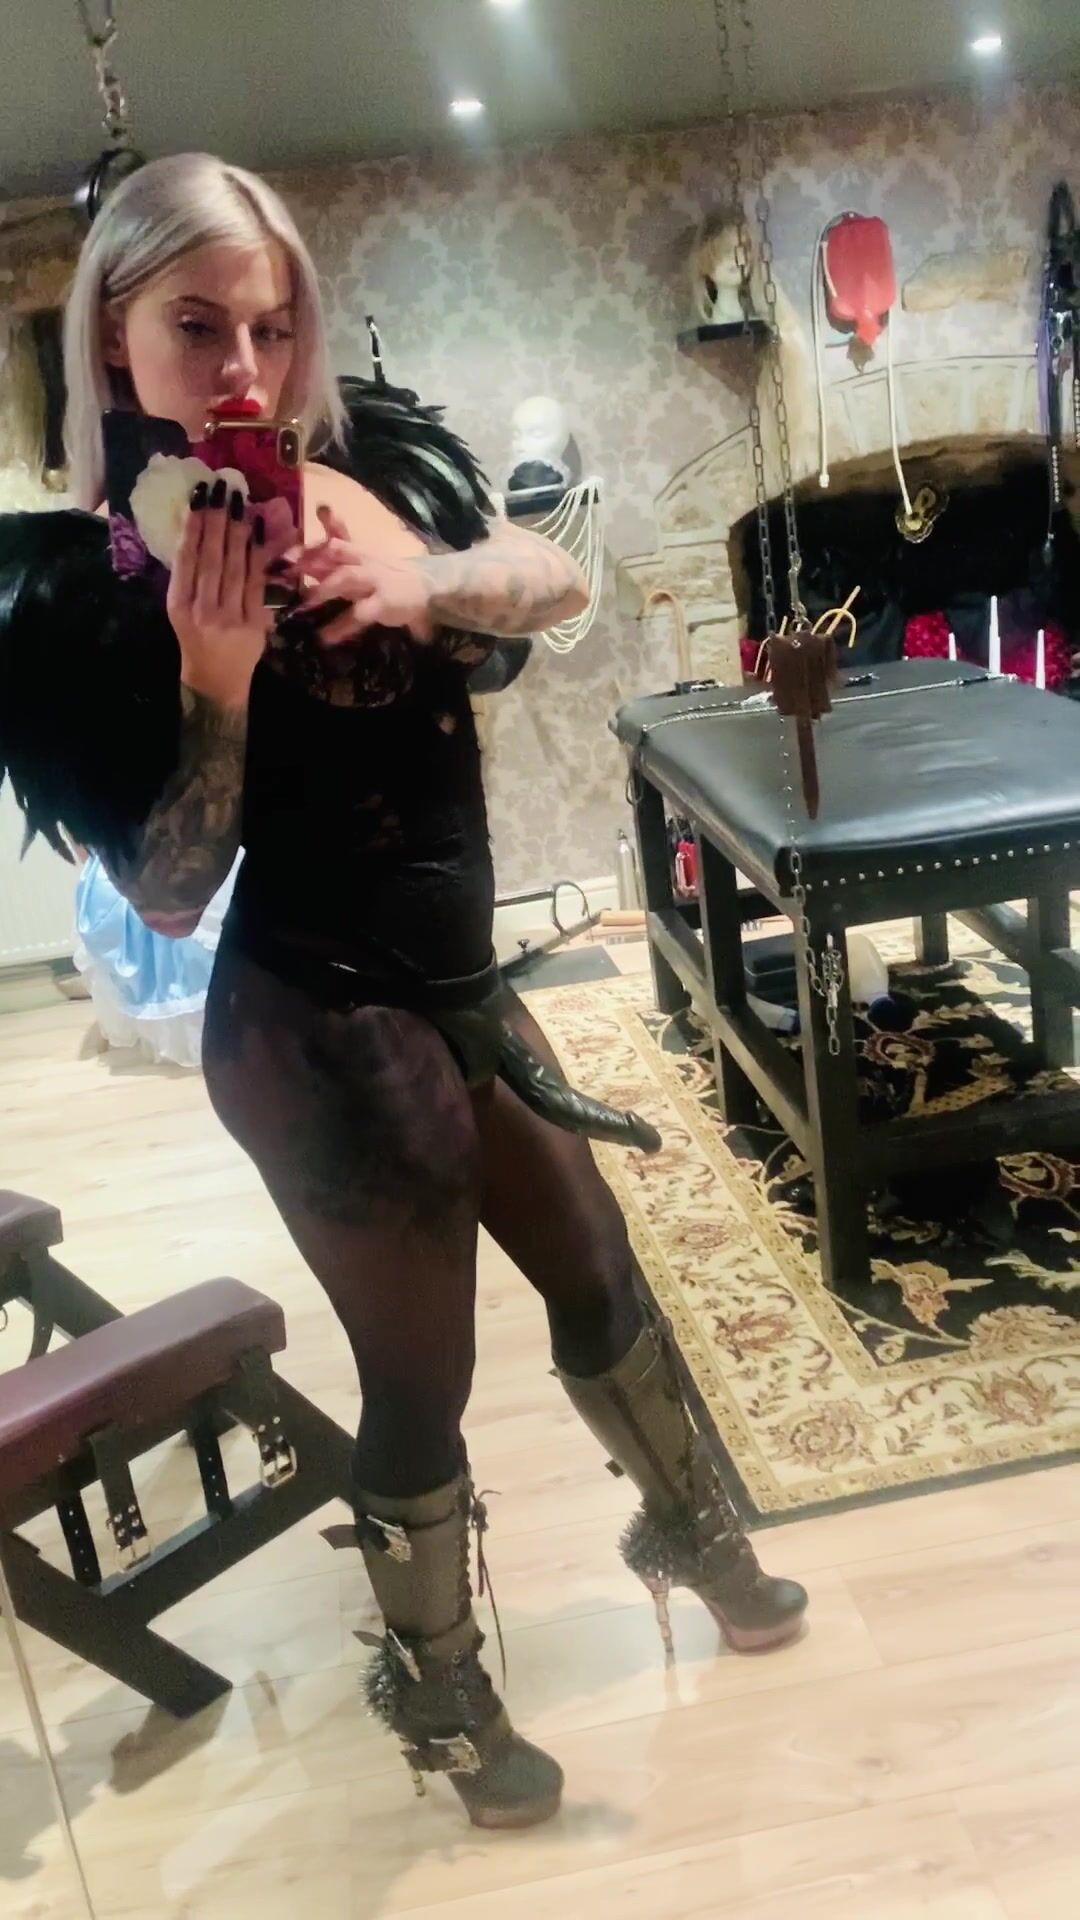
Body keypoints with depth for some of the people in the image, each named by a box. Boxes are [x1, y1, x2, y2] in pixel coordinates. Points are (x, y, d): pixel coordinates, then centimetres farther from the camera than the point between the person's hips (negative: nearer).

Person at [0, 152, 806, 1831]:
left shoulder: (367, 475, -1)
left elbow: (557, 578, -5)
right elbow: (168, 893, -17)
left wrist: (428, 582, -22)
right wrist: (216, 672, -28)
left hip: (457, 994, 6)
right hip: (320, 1038, -6)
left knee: (598, 1276, 23)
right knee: (421, 1378, 11)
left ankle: (691, 1531, 53)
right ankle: (437, 1694, 40)